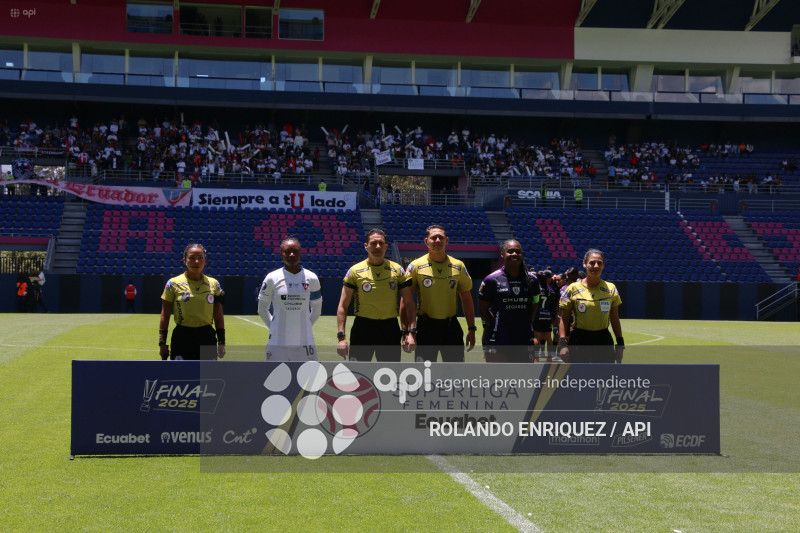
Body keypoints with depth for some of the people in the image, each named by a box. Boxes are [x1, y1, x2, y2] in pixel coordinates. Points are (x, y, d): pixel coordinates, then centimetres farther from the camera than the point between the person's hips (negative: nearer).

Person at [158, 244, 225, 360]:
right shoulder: (173, 283, 0)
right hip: (182, 339, -2)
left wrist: (221, 342, 6)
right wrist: (162, 343, -2)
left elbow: (218, 317, 10)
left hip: (207, 339, 2)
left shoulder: (214, 284, 7)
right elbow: (165, 316, 2)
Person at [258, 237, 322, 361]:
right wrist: (273, 327, 4)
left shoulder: (311, 279, 3)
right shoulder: (272, 278, -1)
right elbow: (262, 309, 10)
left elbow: (316, 310, 14)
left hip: (304, 341, 1)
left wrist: (305, 326, 7)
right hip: (278, 342, -1)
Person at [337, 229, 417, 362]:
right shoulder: (355, 271, 1)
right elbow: (343, 306, 1)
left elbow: (409, 303, 5)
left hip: (390, 330, 1)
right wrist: (341, 337, -7)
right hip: (362, 329, -1)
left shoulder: (397, 270, 5)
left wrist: (411, 332, -6)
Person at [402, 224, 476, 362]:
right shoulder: (416, 266, -1)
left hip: (451, 326, 2)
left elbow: (466, 299, 12)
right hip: (426, 326, -2)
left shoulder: (458, 266, 6)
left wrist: (471, 329, 7)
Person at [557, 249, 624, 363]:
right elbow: (564, 318, 0)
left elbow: (615, 319, 12)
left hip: (604, 341, 2)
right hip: (578, 342, -2)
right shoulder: (573, 289, -1)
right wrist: (562, 344, -11)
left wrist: (620, 344, 8)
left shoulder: (611, 289, 6)